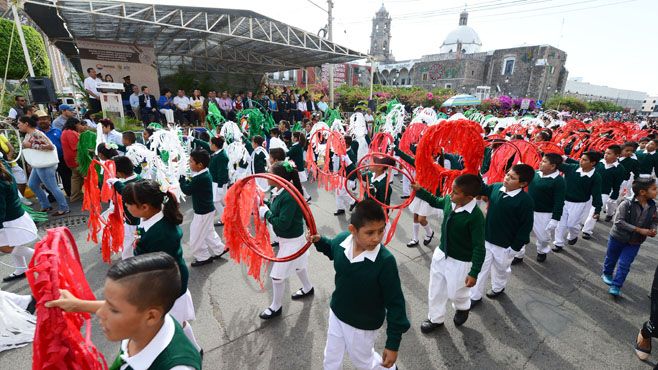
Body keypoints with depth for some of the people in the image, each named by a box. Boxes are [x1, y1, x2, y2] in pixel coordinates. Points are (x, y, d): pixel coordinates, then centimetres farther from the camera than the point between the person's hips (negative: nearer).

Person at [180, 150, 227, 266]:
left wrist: (182, 177, -9)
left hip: (202, 212, -10)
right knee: (208, 231, 25)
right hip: (207, 209, 10)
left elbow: (187, 190, -21)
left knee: (196, 237, 7)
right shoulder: (205, 174, 2)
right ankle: (219, 249, 36)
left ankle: (203, 257, 22)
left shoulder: (199, 178, -29)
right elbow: (193, 186, 13)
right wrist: (188, 181, -4)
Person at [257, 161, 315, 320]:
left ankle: (276, 306, 27)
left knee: (277, 274, 5)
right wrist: (263, 203, -12)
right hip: (291, 238, 9)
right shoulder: (279, 192, -6)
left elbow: (282, 223, -33)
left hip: (291, 240, -9)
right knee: (297, 264, 28)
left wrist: (266, 213, -22)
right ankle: (308, 288, 53)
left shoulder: (289, 196, -32)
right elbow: (275, 208, 2)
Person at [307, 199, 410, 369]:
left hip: (362, 325, -4)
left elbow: (395, 303, -23)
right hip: (336, 313, 4)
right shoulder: (341, 239, -21)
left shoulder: (385, 261, -34)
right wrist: (319, 241, -10)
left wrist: (393, 344, -17)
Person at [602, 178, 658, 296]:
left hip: (634, 242, 3)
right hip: (618, 237, -3)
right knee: (611, 258, 18)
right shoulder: (627, 203, -23)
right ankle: (607, 274, 43)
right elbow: (619, 221, -25)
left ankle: (616, 286, 11)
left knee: (624, 264, 2)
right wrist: (639, 230, -26)